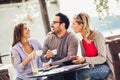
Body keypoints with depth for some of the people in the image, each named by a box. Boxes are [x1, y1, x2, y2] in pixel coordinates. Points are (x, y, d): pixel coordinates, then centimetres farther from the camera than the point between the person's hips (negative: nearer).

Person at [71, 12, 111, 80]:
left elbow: (102, 58, -18)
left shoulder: (97, 35, -14)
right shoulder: (82, 41, 6)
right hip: (95, 68, 6)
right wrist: (79, 59, -11)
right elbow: (85, 59, 12)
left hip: (106, 67, -6)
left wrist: (85, 59, -29)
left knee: (80, 73, -29)